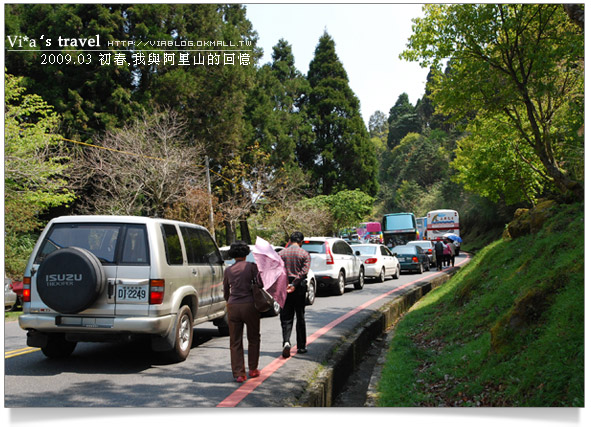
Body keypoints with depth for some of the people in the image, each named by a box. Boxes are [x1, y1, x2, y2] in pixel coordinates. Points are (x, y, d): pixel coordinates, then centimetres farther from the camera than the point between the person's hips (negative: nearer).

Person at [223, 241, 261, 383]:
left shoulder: (228, 270, 8)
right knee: (253, 339, 17)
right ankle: (253, 369, 24)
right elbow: (260, 282, -17)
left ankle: (239, 374, 7)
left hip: (233, 307, 2)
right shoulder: (251, 266, -3)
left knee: (235, 342, 9)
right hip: (249, 305, -2)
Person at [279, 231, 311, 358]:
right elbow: (304, 271, -14)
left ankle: (286, 342, -18)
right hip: (299, 288, -1)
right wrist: (293, 285, -16)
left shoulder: (281, 254, 4)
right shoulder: (305, 254, -2)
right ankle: (301, 346, 18)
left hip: (284, 288, 1)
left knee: (286, 319, 4)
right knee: (300, 318, 11)